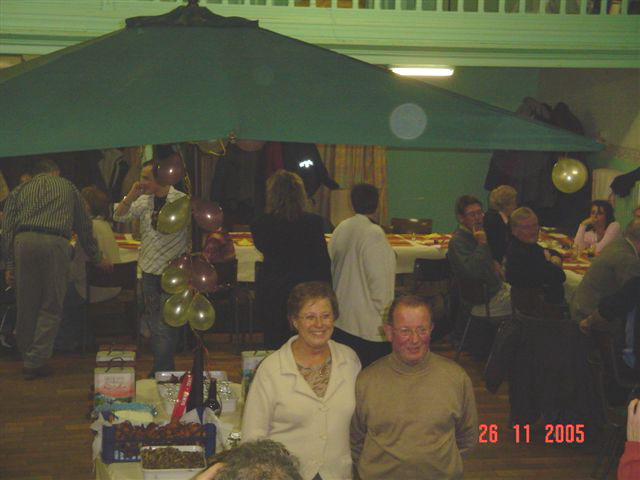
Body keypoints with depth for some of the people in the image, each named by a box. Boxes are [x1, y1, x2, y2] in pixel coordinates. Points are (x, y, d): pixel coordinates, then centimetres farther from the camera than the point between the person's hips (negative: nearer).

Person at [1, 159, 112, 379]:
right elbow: (83, 226, 25)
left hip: (24, 241, 2)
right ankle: (36, 362, -2)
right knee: (51, 307, 5)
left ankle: (28, 359, 17)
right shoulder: (67, 187, 24)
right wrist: (97, 258, 34)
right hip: (55, 243, -2)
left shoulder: (19, 190, 24)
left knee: (26, 307, 10)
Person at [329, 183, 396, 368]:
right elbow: (379, 281, -16)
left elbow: (331, 268, 13)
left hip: (341, 319, 7)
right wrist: (383, 311, -4)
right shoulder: (373, 233, -16)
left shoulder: (340, 229, 4)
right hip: (367, 325, -7)